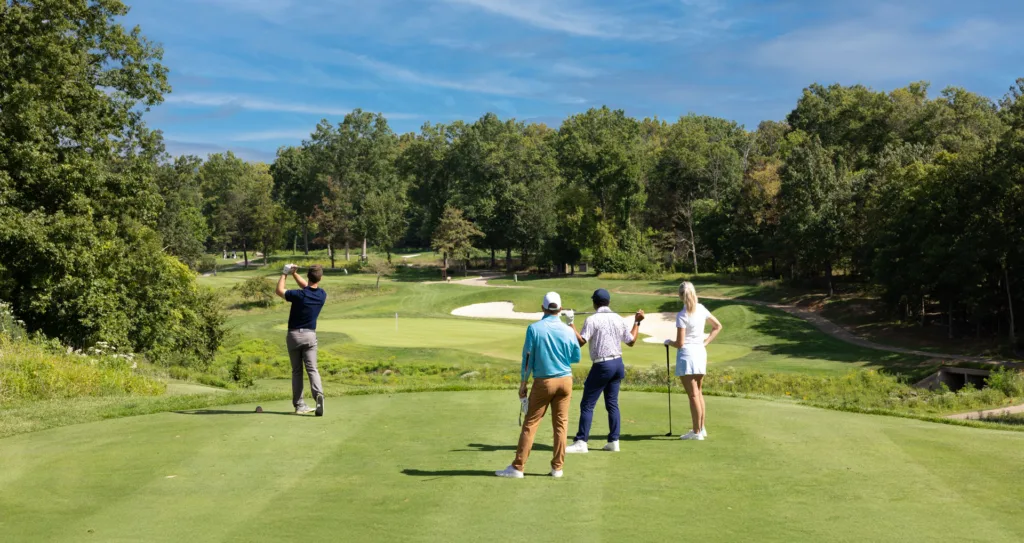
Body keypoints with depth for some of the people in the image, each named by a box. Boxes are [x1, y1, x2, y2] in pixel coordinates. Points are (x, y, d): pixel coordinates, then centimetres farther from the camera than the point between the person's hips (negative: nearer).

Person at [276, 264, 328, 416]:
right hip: (310, 335, 2)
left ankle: (299, 405, 8)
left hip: (294, 335, -2)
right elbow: (307, 287, 18)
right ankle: (318, 394, -29)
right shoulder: (322, 295, -3)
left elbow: (279, 290, 3)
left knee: (296, 371, 8)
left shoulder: (299, 295, -16)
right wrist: (294, 274, 14)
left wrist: (285, 273, 13)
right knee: (312, 369, -2)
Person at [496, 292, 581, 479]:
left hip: (543, 382, -2)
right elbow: (576, 357, 6)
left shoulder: (534, 328, -9)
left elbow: (527, 358, -8)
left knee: (530, 423, 1)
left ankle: (518, 467, 2)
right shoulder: (568, 331, -4)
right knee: (561, 424, 8)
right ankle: (557, 467, 9)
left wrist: (523, 383, 0)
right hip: (565, 380, 2)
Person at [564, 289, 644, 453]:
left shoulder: (592, 320, -11)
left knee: (587, 405, -2)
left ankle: (581, 442, -4)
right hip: (618, 364, 6)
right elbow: (631, 341, 15)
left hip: (602, 366, -6)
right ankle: (614, 441, 12)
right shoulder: (619, 319, 7)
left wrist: (571, 323, -15)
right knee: (612, 403, 13)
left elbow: (581, 341, -17)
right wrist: (637, 322, 25)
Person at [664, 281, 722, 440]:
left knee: (693, 395, -2)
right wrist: (705, 342, 13)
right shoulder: (701, 309, 4)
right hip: (701, 353, 7)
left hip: (687, 355, -7)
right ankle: (701, 428, 25)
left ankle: (696, 432, 3)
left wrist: (668, 342, 4)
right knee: (699, 393, 18)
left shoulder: (682, 316, -16)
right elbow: (718, 326, 15)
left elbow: (679, 343, -16)